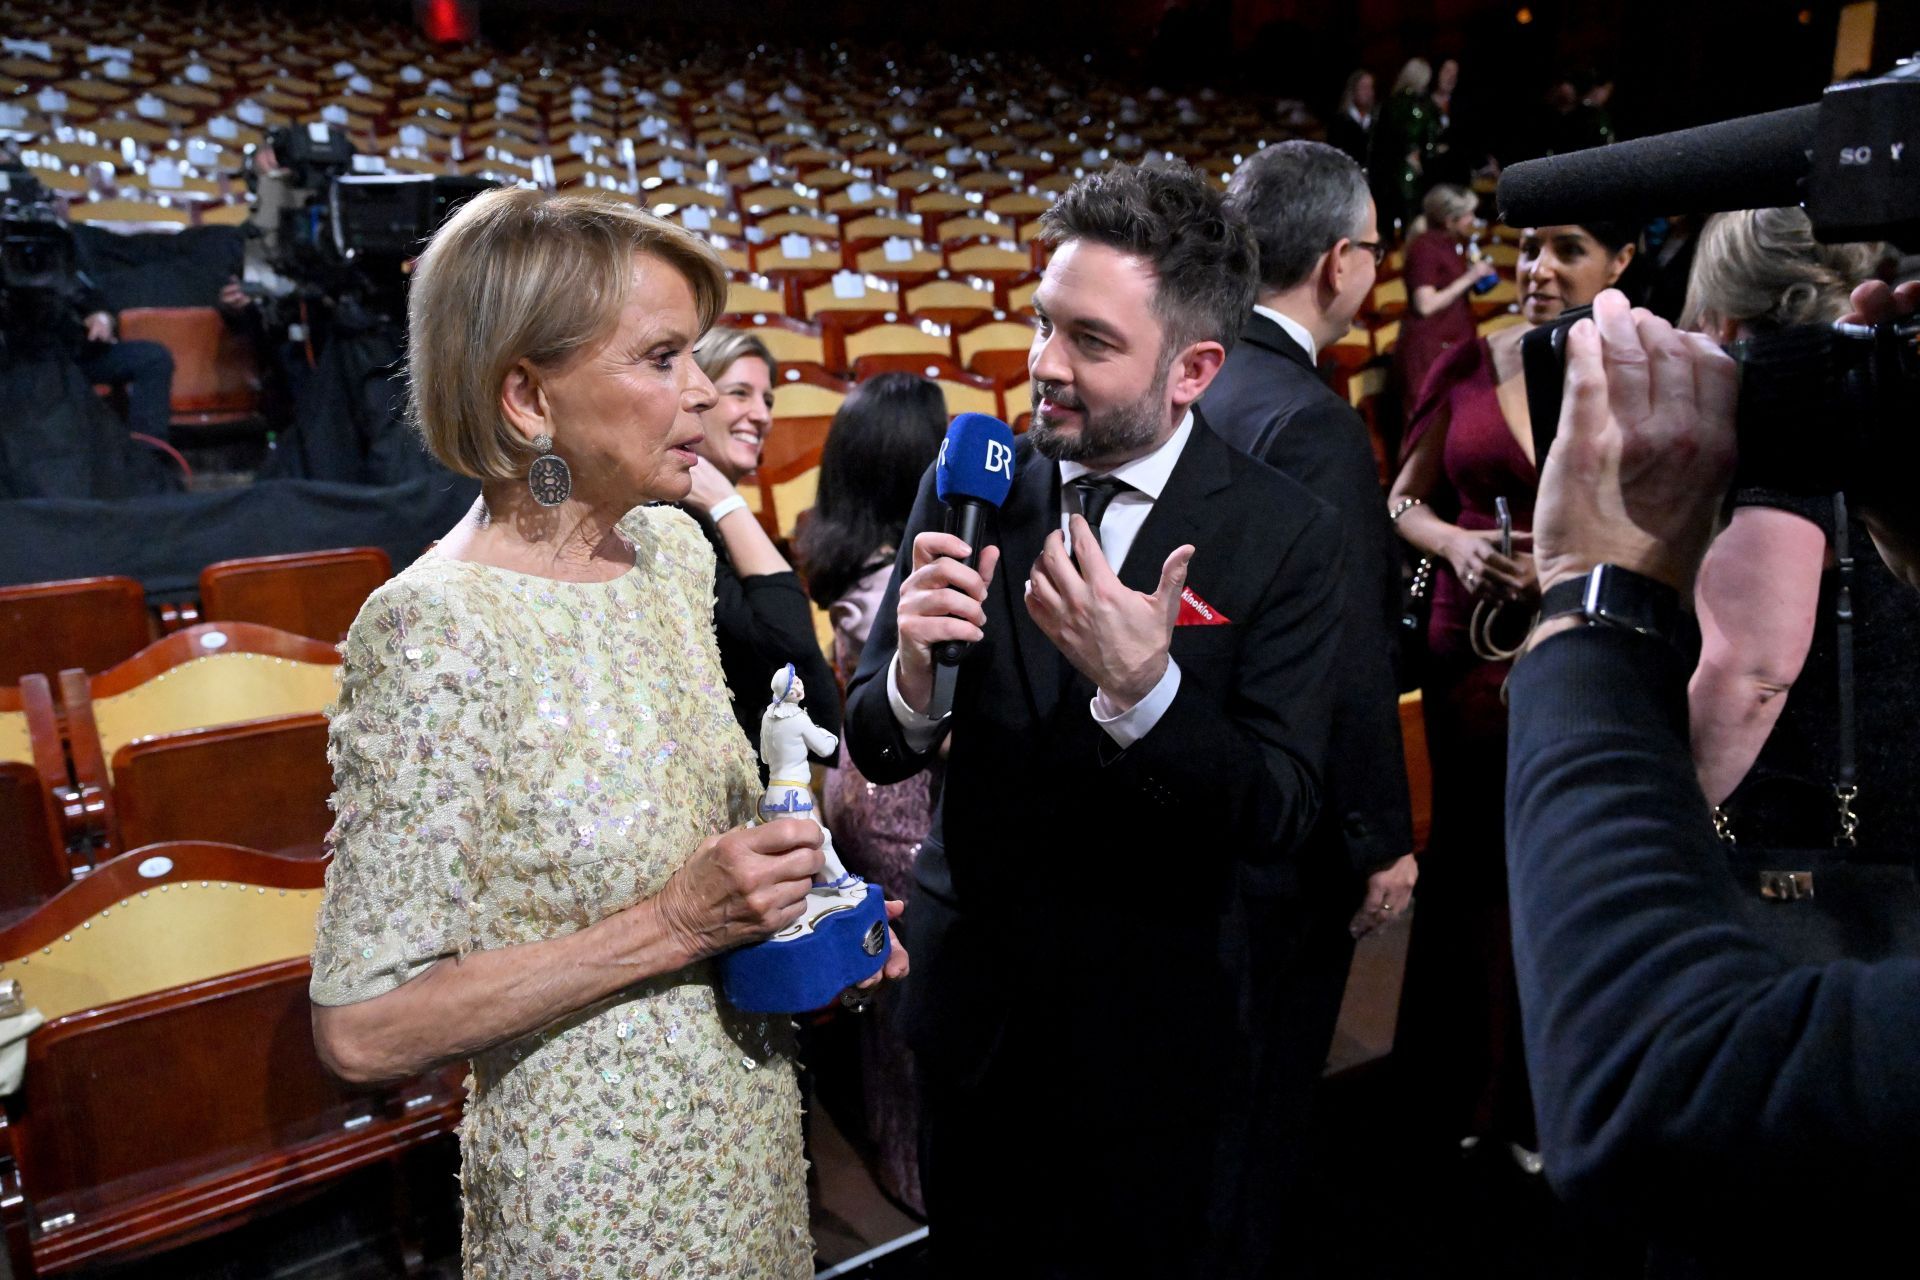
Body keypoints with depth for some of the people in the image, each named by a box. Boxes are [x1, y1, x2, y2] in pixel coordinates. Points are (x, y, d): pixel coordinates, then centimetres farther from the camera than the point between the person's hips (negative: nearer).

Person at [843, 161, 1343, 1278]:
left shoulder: (1289, 535, -15)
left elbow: (1284, 818, -19)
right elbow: (875, 748, -6)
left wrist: (1143, 688, -36)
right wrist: (914, 675, -28)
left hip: (1170, 1029, -2)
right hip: (979, 1008, 3)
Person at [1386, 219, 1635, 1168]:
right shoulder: (1468, 365, 2)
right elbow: (1405, 499, 7)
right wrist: (1456, 543, -12)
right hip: (1471, 649, 1)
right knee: (1470, 860, 10)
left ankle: (1541, 1100, 32)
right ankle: (1455, 1089, 32)